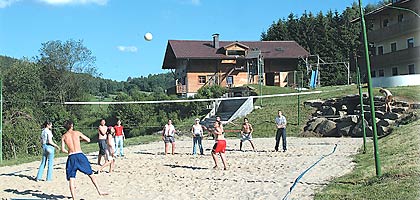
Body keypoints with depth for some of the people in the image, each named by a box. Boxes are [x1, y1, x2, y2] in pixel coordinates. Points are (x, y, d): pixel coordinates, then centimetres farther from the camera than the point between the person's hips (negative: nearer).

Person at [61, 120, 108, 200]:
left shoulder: (64, 136, 9)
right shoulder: (77, 133, 6)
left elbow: (63, 149, 4)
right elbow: (88, 140, 11)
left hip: (71, 157, 1)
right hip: (80, 155, -1)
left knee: (71, 179, 6)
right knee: (91, 174, 10)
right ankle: (99, 191, 10)